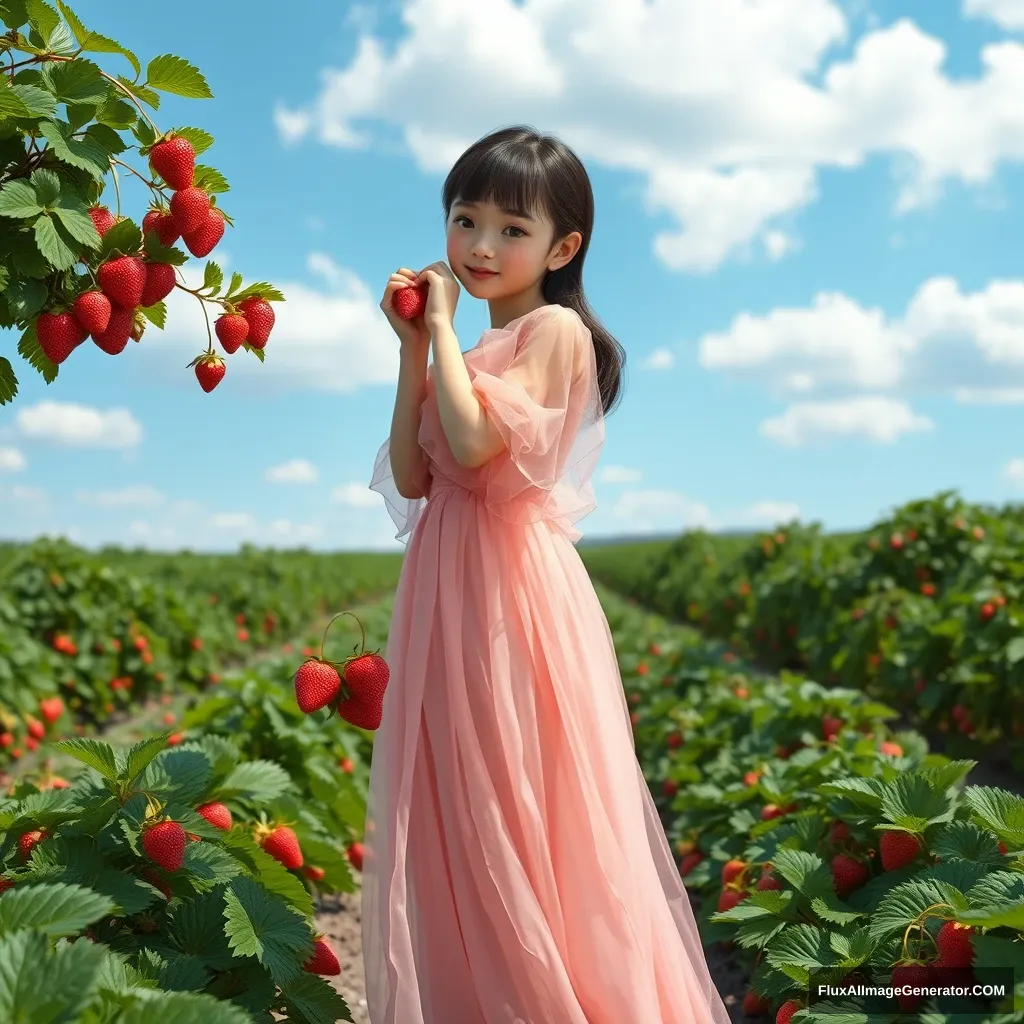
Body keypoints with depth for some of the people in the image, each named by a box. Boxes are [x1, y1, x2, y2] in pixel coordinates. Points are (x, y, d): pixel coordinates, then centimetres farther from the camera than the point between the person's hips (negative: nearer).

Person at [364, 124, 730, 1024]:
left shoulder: (554, 329, -6)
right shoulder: (471, 353, 17)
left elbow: (475, 443, -20)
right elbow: (412, 479, 9)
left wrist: (444, 329, -8)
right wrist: (413, 348, 6)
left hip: (516, 583, -8)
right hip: (447, 586, 8)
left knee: (524, 804, -4)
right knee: (457, 811, 11)